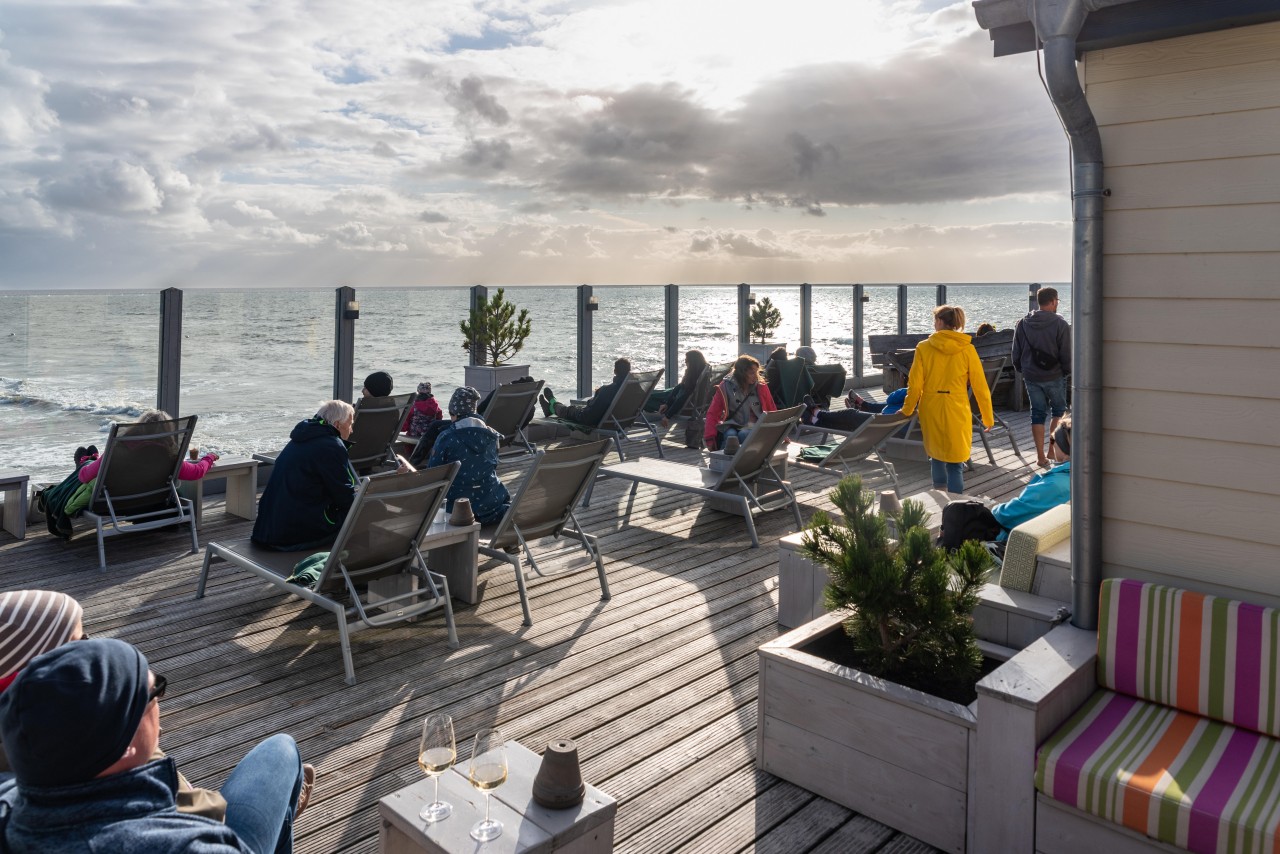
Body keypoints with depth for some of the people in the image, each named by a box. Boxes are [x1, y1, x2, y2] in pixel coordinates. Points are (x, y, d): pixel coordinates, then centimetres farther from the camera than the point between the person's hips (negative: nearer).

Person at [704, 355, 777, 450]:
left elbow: (772, 412, 14)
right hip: (732, 427, -1)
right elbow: (713, 413, -2)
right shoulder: (726, 387, 1)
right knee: (730, 435, -35)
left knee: (744, 434, -33)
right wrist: (710, 438, -13)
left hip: (755, 429, 1)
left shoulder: (761, 388, 6)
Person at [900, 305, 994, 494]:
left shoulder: (924, 347, -4)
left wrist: (907, 410, 10)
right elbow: (980, 386, -2)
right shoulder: (967, 349, -4)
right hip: (956, 411, -1)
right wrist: (988, 418, 7)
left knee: (936, 455, 23)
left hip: (931, 409, 1)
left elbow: (914, 384, -4)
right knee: (955, 463, 6)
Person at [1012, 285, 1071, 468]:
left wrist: (1023, 370, 19)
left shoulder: (1022, 324, 1)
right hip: (1054, 377, -3)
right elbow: (1067, 354, -11)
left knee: (1038, 414, 8)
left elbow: (1016, 354, 6)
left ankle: (1041, 456, 8)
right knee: (1059, 411, 14)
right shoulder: (1060, 324, -12)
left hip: (1031, 377, 3)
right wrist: (1067, 371, 6)